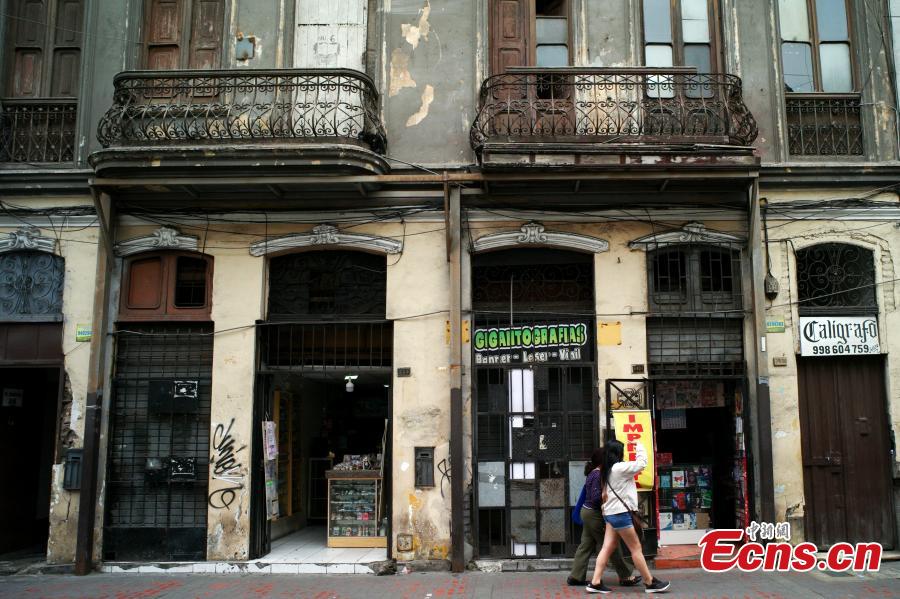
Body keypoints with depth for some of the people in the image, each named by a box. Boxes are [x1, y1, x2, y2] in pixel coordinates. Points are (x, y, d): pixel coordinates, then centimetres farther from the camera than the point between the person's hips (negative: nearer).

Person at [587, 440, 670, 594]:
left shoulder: (607, 470, 12)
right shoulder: (619, 467, -15)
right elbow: (642, 463, -9)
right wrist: (639, 445, 3)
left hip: (611, 513, 9)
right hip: (620, 513, -9)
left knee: (607, 548, 5)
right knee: (636, 548, 1)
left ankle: (595, 583, 2)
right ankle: (651, 583, 10)